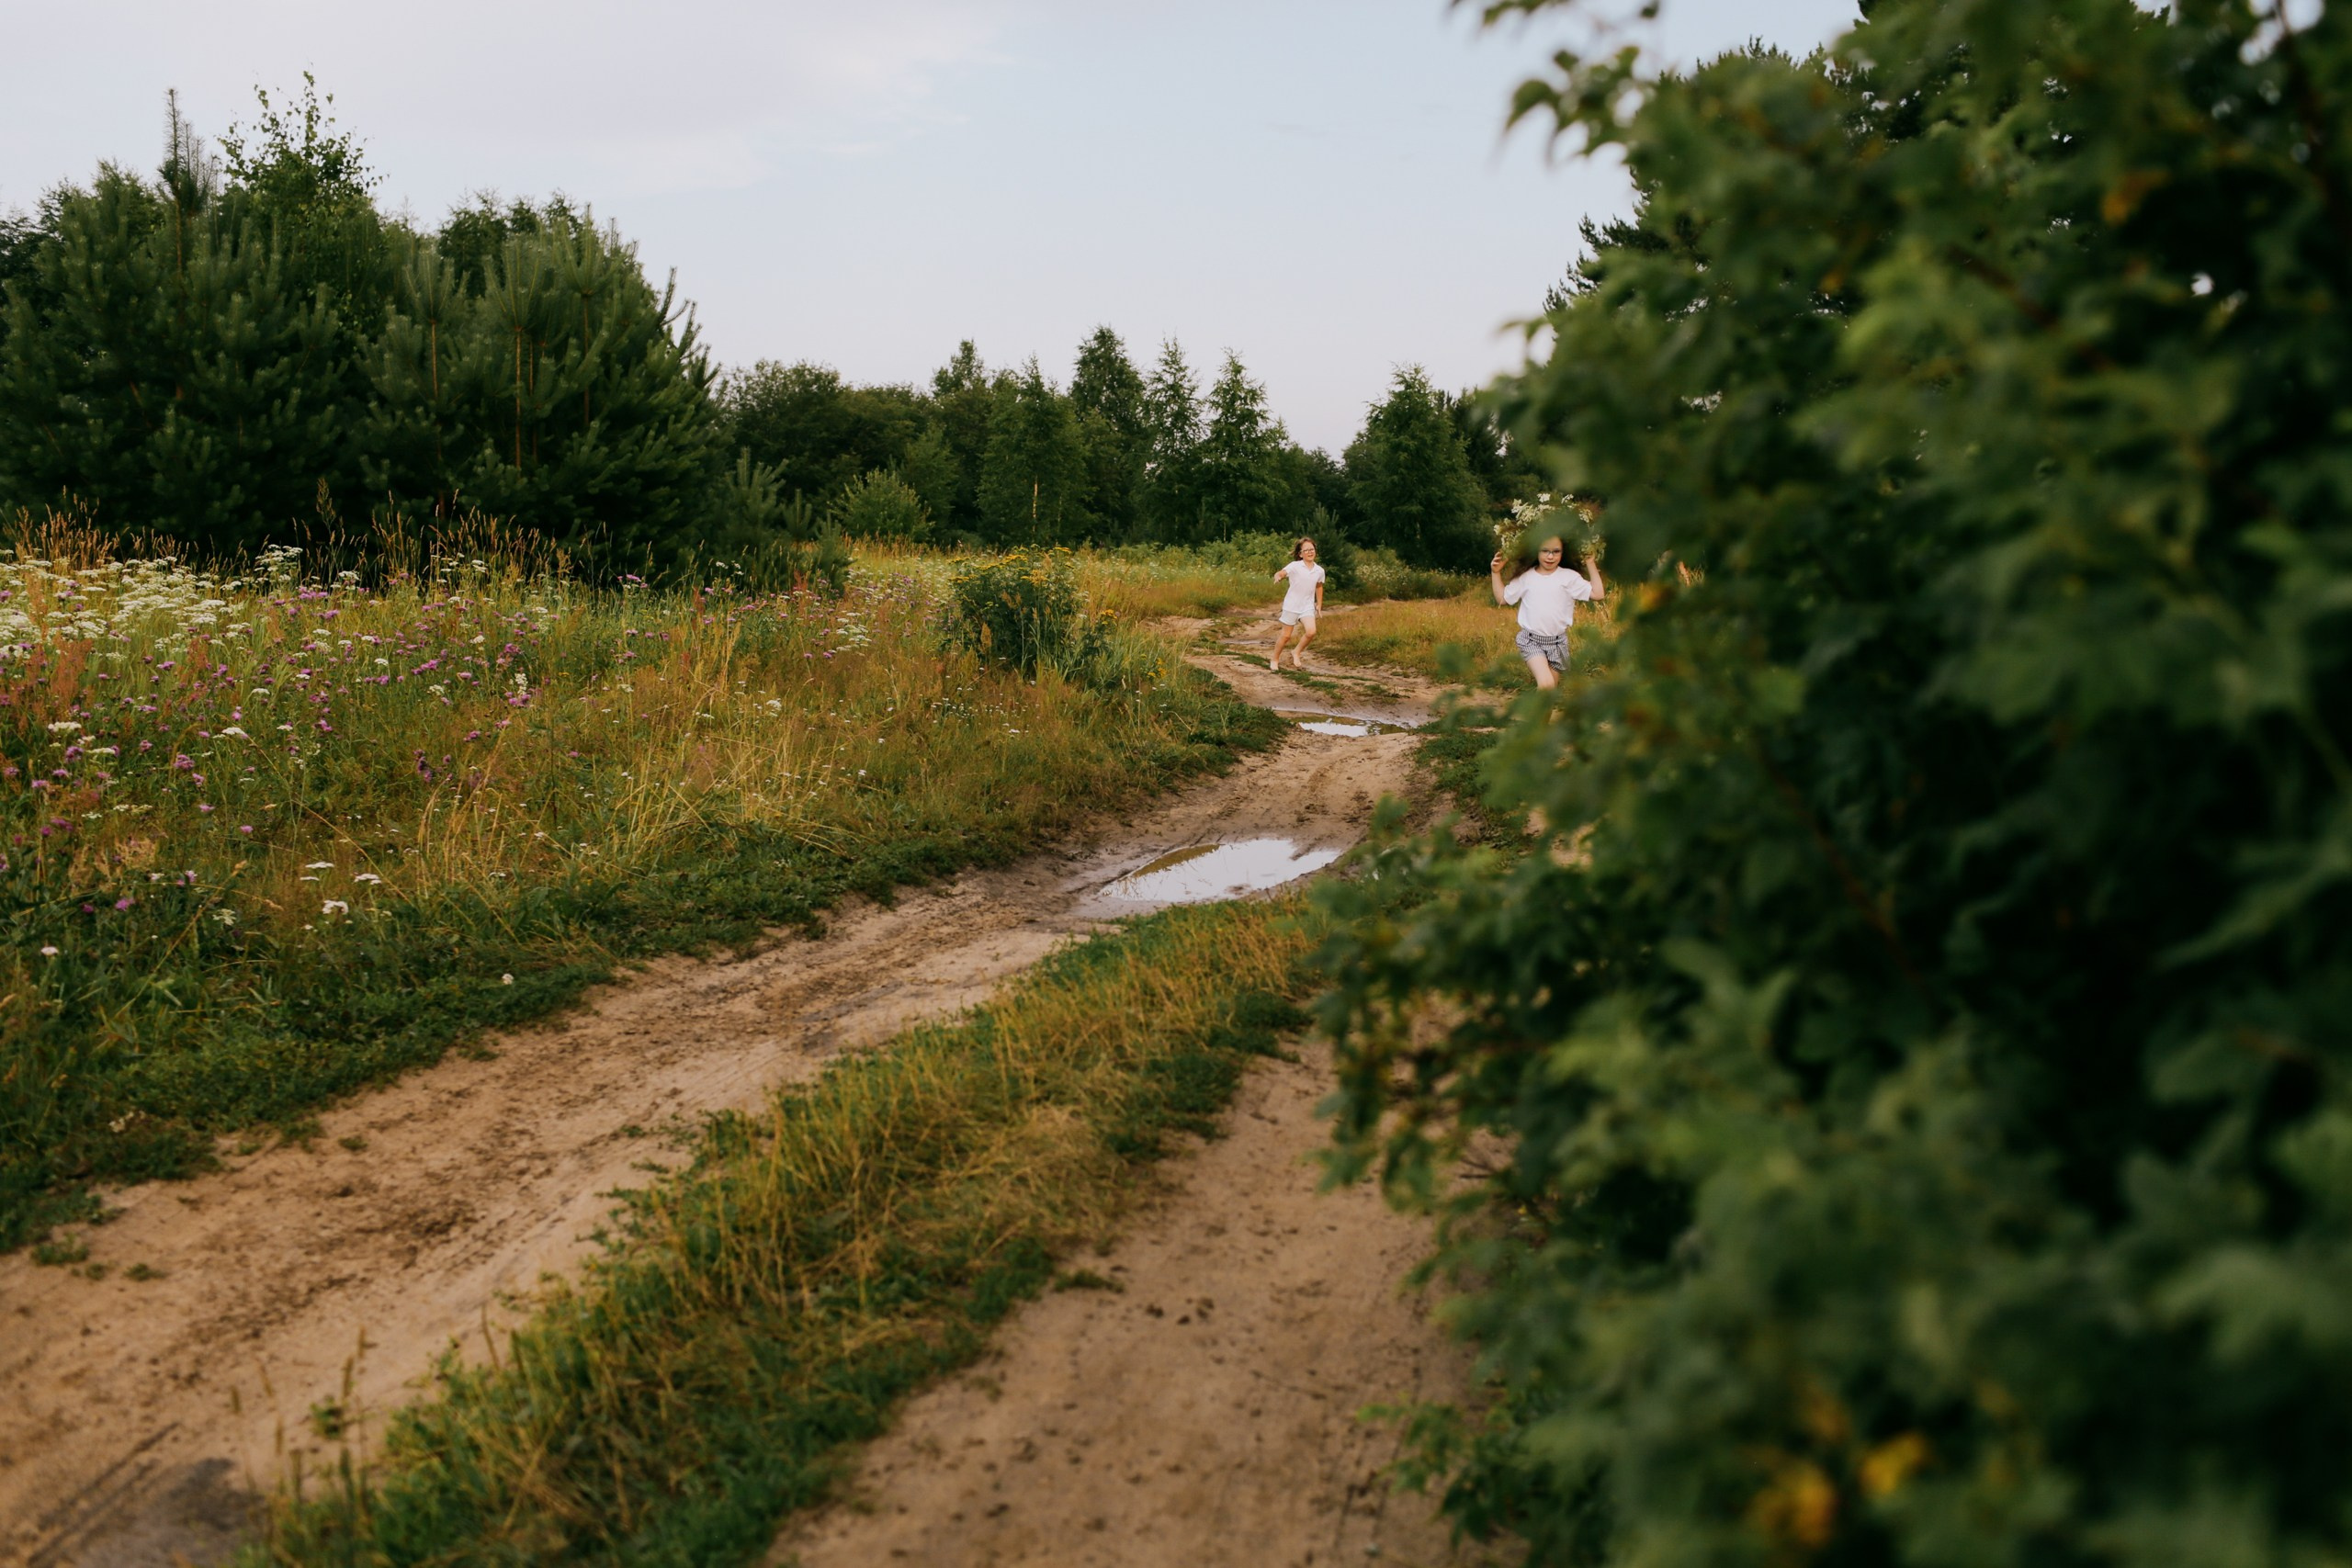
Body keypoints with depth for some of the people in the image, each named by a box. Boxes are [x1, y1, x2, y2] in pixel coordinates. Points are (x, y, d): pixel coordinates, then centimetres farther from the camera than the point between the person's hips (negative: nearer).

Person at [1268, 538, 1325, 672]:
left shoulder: (1319, 571, 2)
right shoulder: (1295, 566, -11)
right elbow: (1281, 573, -25)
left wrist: (1319, 605, 20)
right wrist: (1278, 576, -49)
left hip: (1308, 606, 3)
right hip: (1291, 605, -3)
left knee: (1311, 632, -18)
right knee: (1286, 635, 5)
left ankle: (1296, 652, 6)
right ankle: (1275, 659, 26)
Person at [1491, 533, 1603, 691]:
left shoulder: (1569, 577, -2)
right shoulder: (1525, 577, 0)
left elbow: (1597, 593, -6)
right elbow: (1502, 599, 10)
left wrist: (1590, 564, -6)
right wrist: (1496, 573, 2)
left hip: (1557, 642, 2)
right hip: (1531, 640, -2)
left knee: (1552, 688, 11)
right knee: (1546, 683, -24)